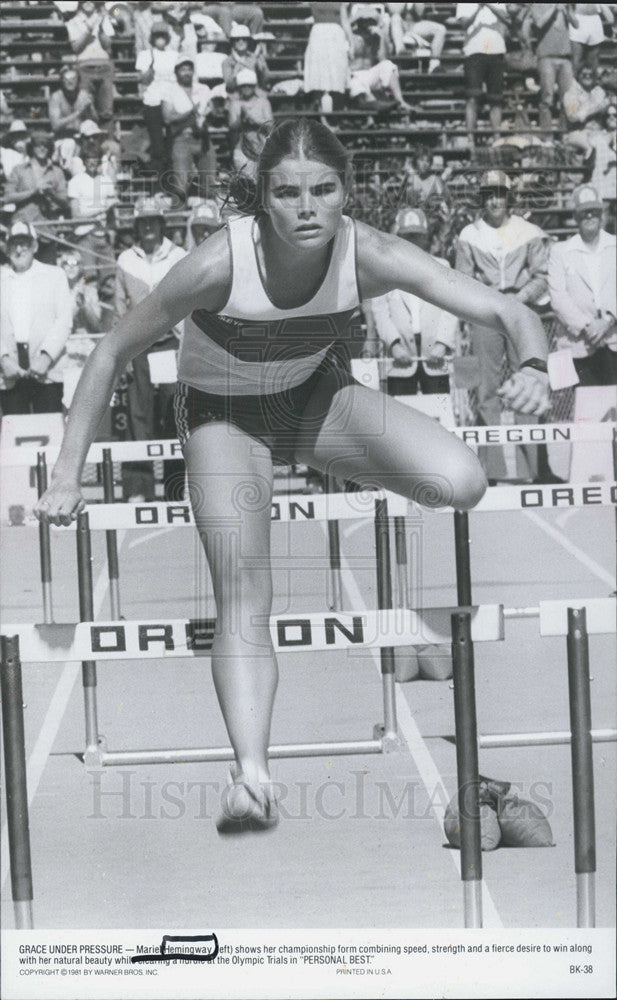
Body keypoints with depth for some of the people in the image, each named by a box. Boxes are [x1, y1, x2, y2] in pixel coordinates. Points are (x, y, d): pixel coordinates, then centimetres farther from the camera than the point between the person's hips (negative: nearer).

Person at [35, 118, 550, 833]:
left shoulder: (369, 256, -26)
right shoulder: (220, 265, -31)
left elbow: (507, 311, -25)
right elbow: (113, 353, -20)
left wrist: (532, 366, -49)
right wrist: (67, 476, -21)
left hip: (317, 397, 2)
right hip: (224, 417, -2)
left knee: (462, 484, -22)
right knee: (243, 602, -20)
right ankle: (251, 775, -23)